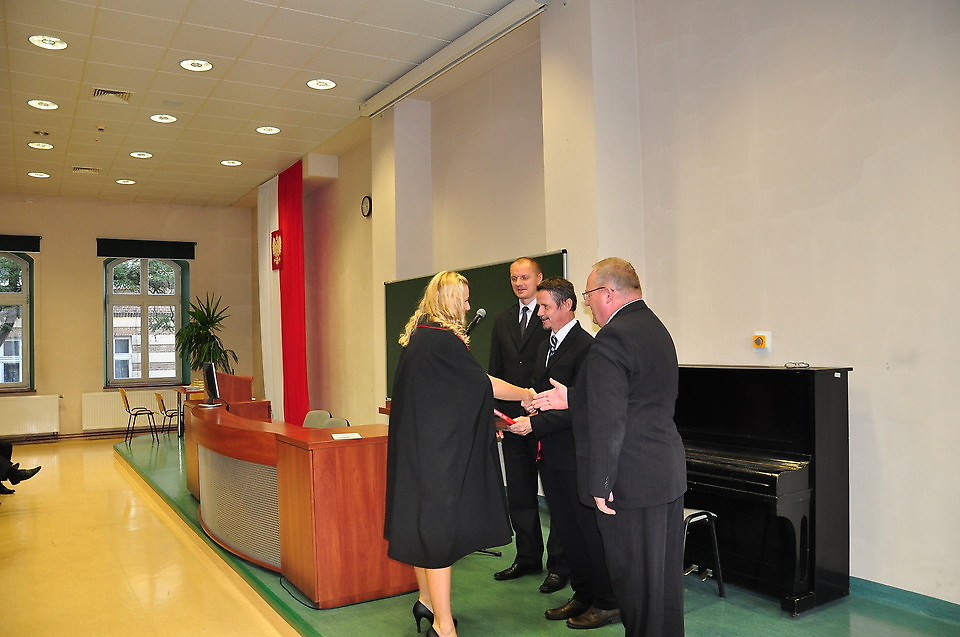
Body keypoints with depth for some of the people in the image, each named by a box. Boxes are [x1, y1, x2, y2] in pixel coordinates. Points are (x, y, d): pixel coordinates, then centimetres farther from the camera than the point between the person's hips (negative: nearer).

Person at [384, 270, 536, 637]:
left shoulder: (418, 335, 11)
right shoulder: (442, 339, -20)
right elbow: (481, 382, -16)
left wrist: (481, 422, 18)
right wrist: (527, 395, -2)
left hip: (417, 442, 10)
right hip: (437, 446, -10)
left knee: (424, 519, 17)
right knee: (440, 523, -3)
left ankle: (427, 601, 32)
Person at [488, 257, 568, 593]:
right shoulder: (502, 320, 13)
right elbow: (495, 370, 14)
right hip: (513, 418, 6)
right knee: (519, 493, 15)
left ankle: (558, 565, 16)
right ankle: (528, 557, 30)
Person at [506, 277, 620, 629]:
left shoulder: (585, 346, -15)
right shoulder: (545, 348, 14)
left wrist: (535, 423, -21)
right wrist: (518, 418, 0)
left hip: (576, 454, -9)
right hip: (550, 454, 9)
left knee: (590, 529, 3)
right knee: (565, 528, 16)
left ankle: (608, 603, 18)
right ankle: (583, 595, 31)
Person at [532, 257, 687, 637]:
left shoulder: (612, 338, -20)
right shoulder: (656, 329, 11)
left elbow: (608, 421, -24)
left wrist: (601, 484, -19)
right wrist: (572, 399, 20)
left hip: (632, 479, -10)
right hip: (668, 473, 10)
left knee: (636, 581, 5)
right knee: (664, 573, 20)